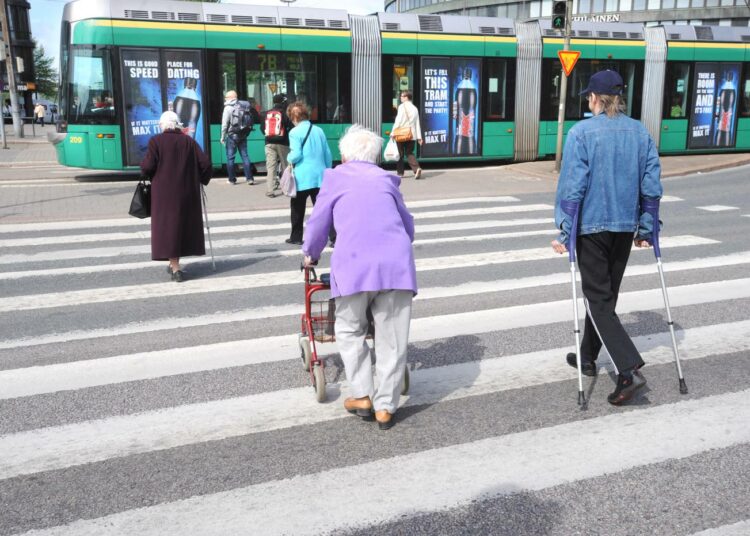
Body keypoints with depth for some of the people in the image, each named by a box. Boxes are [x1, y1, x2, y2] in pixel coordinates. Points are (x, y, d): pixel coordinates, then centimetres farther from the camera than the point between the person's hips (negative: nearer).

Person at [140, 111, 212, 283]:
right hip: (187, 192, 3)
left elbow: (147, 167, -13)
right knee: (184, 224, 16)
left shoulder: (156, 141, -7)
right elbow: (205, 164, -1)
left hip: (164, 193, -3)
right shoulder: (189, 141, 2)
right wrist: (201, 180, 15)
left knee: (167, 225, 3)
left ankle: (175, 268, -4)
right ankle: (174, 264, 26)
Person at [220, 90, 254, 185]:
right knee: (245, 156, 5)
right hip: (243, 135, 5)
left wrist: (223, 137, -3)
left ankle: (232, 179, 7)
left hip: (232, 135, -5)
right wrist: (246, 133, 12)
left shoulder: (228, 108, -8)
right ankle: (249, 178, 0)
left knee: (230, 157, 4)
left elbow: (225, 124, -10)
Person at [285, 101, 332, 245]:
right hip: (320, 176, 4)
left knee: (297, 209, 13)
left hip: (302, 177, -4)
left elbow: (296, 154, -17)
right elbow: (328, 154, 10)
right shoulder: (318, 130, 8)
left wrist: (289, 159, 5)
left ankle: (296, 237, 22)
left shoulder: (295, 132, -8)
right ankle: (334, 237, -4)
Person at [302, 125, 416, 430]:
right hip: (397, 263, 2)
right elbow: (408, 225, 30)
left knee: (349, 330, 18)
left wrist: (310, 254, 36)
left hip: (355, 264, -2)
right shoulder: (387, 179, 24)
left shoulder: (335, 177, 17)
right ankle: (386, 407, 14)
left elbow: (318, 224, 18)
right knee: (392, 337, 10)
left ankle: (363, 397, 16)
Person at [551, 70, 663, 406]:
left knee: (598, 299, 0)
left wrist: (565, 232, -9)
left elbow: (572, 187, -15)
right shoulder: (640, 132, 4)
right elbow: (651, 186, 4)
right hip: (626, 226, 6)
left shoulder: (581, 133, -11)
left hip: (591, 226, -5)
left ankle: (629, 369, -13)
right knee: (606, 295, 19)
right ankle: (588, 357, 33)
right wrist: (645, 229, 11)